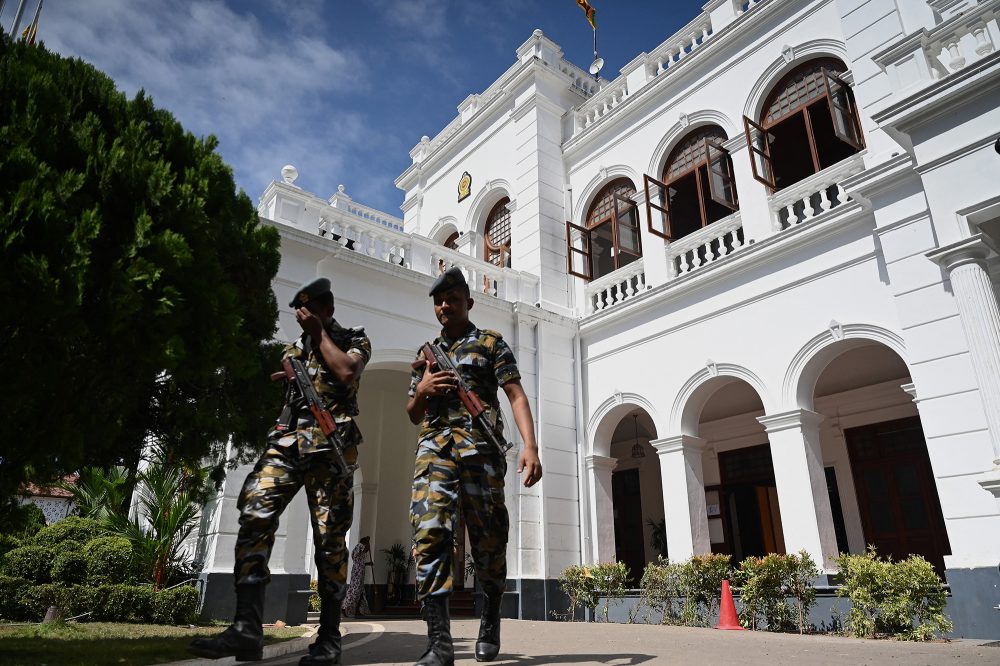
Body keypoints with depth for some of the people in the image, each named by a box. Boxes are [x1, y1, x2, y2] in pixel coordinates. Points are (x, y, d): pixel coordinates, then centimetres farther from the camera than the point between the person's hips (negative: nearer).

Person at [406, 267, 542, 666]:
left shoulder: (491, 343, 12)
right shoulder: (426, 354, 23)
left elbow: (516, 396, 1)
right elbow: (413, 415, 24)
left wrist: (530, 446, -14)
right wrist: (422, 390, 0)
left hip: (480, 448, -2)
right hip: (434, 448, 3)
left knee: (488, 542, 3)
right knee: (430, 533, -14)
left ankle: (490, 623, 26)